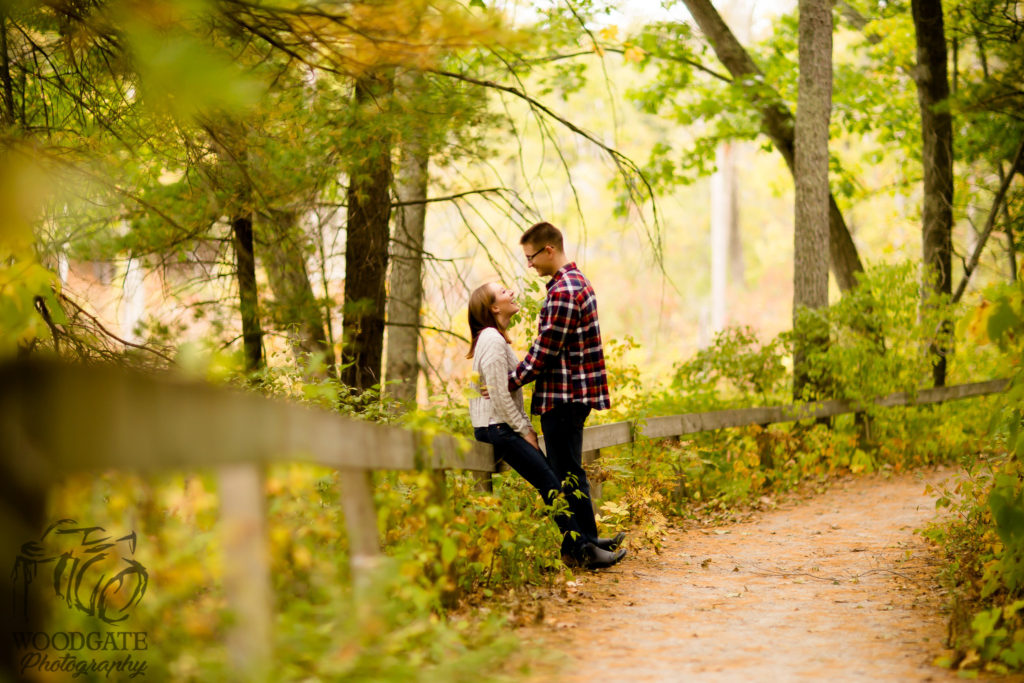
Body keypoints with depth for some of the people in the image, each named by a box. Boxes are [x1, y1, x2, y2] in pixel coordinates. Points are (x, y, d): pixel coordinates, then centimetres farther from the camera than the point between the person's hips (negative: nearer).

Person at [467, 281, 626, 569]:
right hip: (496, 429, -10)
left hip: (504, 426, 10)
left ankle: (584, 541, 11)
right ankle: (580, 548, -10)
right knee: (552, 483, -11)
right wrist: (524, 430, -12)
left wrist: (526, 426, 11)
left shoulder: (496, 338, 16)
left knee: (552, 478, 8)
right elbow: (499, 395, -20)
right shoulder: (492, 340, -16)